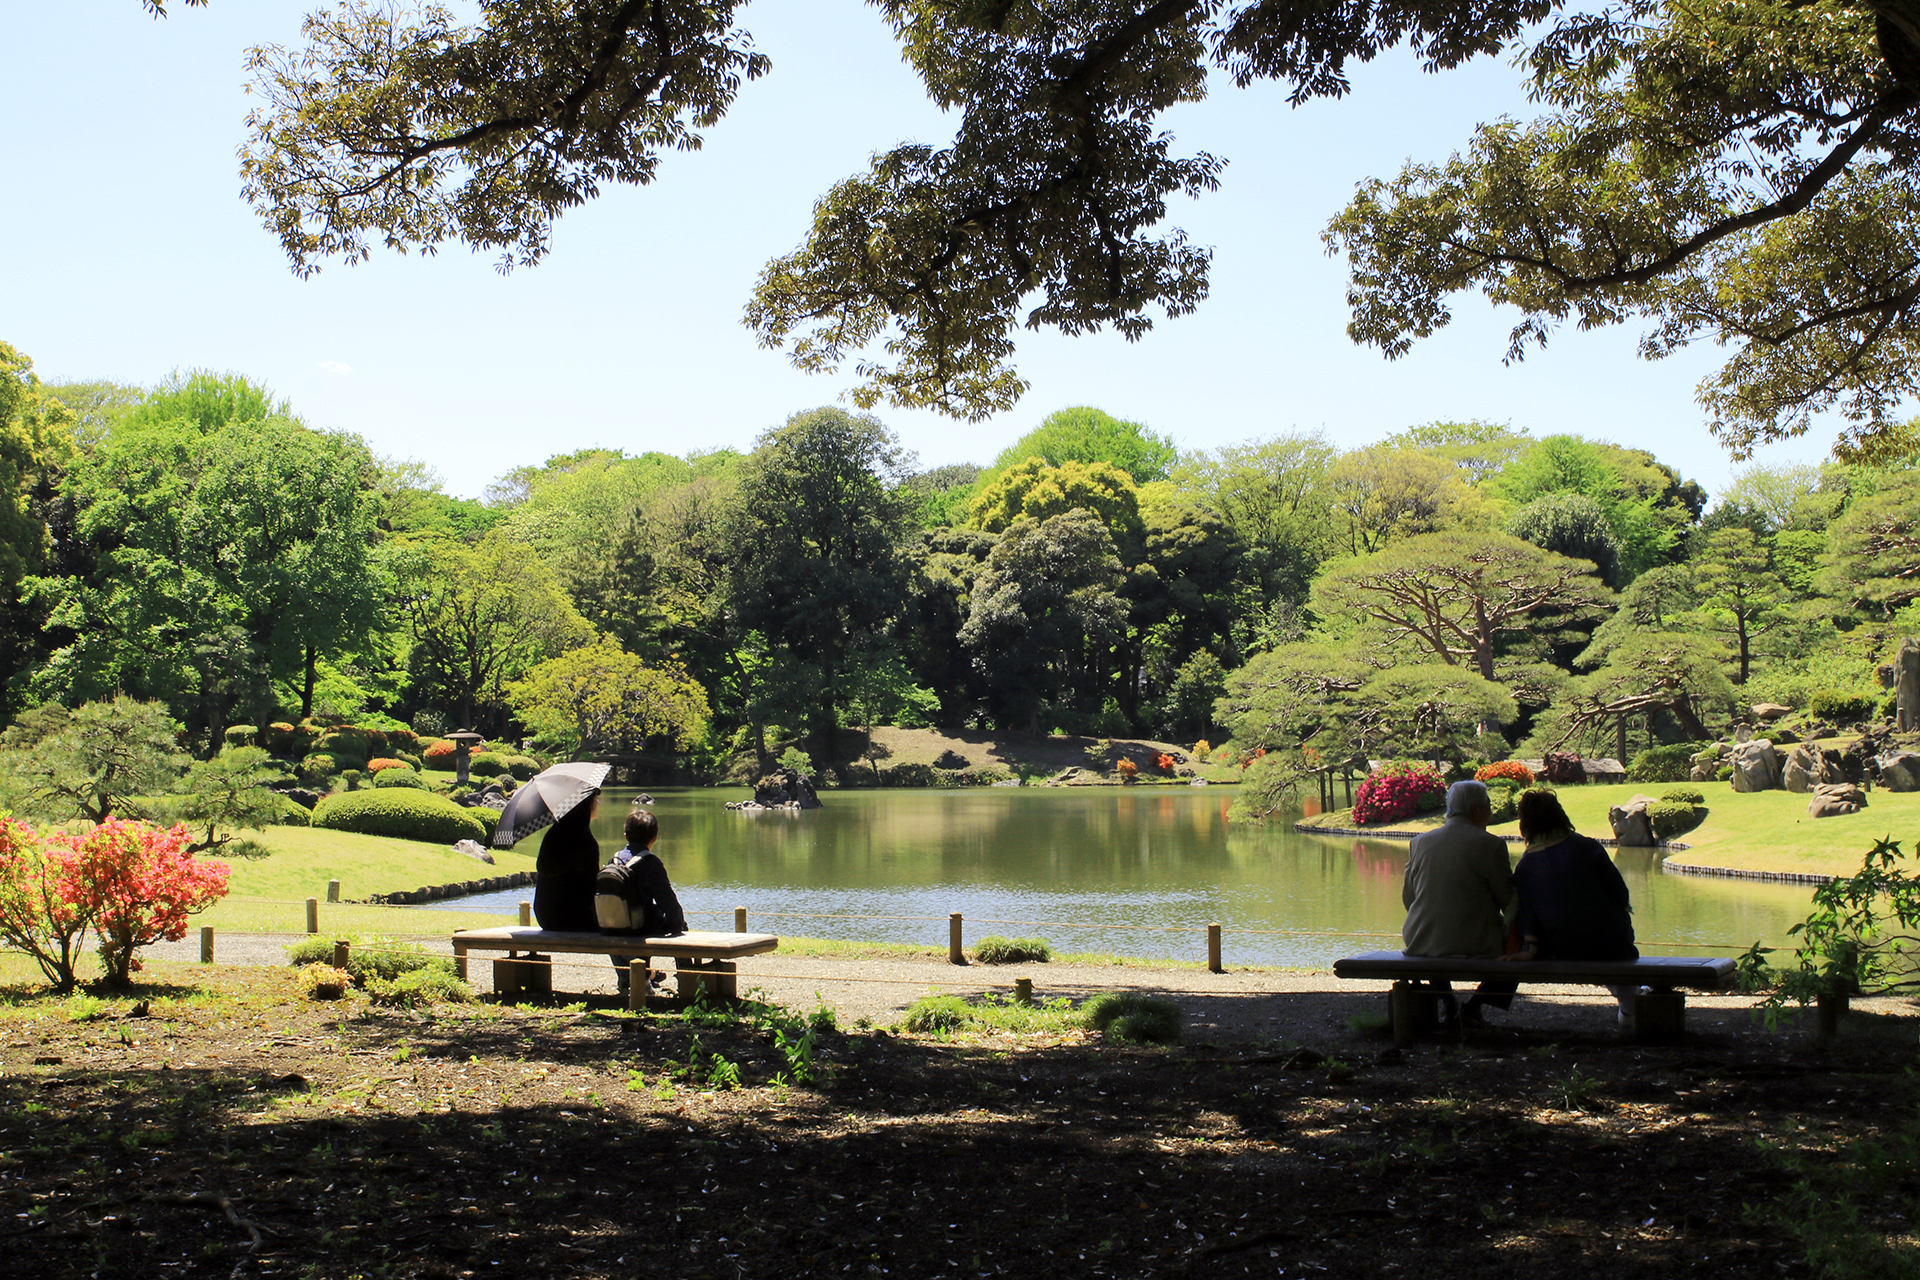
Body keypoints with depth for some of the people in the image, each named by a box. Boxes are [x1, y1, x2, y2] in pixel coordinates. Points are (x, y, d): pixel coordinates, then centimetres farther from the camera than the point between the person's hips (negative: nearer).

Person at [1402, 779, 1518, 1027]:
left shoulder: (1420, 842, 5)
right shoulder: (1490, 844, -9)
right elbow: (1509, 902, -4)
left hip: (1421, 942, 5)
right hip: (1475, 945, -5)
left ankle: (1447, 1003, 21)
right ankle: (1474, 1006, 9)